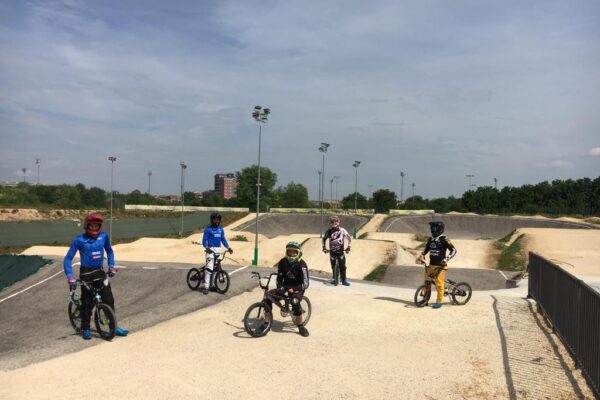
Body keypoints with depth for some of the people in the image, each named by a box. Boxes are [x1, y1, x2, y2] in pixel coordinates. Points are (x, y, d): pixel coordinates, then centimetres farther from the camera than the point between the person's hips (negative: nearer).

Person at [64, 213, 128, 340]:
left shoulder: (104, 236, -3)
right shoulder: (79, 240, -12)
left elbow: (109, 251, 14)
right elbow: (68, 258, -10)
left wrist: (111, 266, 6)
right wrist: (70, 277, -19)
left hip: (100, 272, 3)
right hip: (86, 273, -3)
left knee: (109, 299, -1)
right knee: (87, 303, 5)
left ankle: (114, 327, 10)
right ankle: (85, 329, 22)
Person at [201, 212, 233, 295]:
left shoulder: (221, 229, 11)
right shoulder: (208, 229, -6)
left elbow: (223, 240, 15)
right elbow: (204, 240, -10)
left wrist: (228, 247, 3)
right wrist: (207, 248, -27)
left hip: (218, 250, 6)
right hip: (210, 249, -6)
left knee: (216, 268, 11)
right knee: (209, 267, -15)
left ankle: (213, 285, 24)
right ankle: (206, 287, -14)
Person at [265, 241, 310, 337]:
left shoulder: (301, 265, -16)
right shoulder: (282, 262, -2)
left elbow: (305, 284, -18)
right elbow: (279, 278, 7)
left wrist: (293, 289, -30)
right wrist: (280, 287, -13)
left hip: (297, 289, -4)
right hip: (285, 287, 4)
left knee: (295, 301, -35)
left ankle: (301, 326, -14)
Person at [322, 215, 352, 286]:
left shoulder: (342, 230, -9)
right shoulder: (329, 231, -4)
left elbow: (349, 238, -5)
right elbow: (324, 239, 10)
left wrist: (349, 246, -13)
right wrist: (324, 247, 3)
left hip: (340, 251, -2)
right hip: (332, 251, 2)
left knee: (342, 266, -6)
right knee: (333, 266, 7)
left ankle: (344, 280, 0)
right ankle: (334, 278, 23)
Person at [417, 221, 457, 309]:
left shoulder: (444, 240, -11)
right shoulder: (430, 239, 9)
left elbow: (453, 250, -13)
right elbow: (426, 249, 23)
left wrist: (446, 259, -24)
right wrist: (421, 256, 7)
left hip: (440, 266, -7)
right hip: (431, 265, 7)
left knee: (439, 284, -5)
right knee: (426, 282, 9)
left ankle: (439, 302, 6)